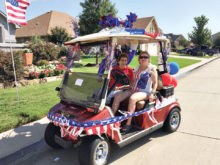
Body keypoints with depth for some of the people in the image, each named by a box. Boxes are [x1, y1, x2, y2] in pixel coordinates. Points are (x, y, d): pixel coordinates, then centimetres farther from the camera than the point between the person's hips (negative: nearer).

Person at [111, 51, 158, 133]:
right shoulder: (137, 68, 18)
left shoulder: (152, 68, 1)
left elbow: (155, 83, -2)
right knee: (117, 96, -14)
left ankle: (128, 123, -28)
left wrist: (152, 93, -15)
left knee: (132, 98, -36)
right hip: (133, 90, 6)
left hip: (144, 92, -6)